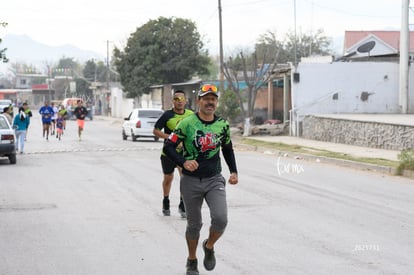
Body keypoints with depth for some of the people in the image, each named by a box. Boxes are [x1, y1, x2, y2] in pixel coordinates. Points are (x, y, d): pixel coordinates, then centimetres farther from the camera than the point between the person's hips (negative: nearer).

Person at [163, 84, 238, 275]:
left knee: (220, 219, -17)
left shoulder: (222, 125, 4)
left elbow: (228, 149, 20)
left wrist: (233, 171, 8)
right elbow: (168, 147, -8)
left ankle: (209, 247, 15)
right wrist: (184, 162, -24)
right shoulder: (187, 124, -7)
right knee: (194, 224, 8)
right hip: (191, 181, -2)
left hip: (214, 180, 2)